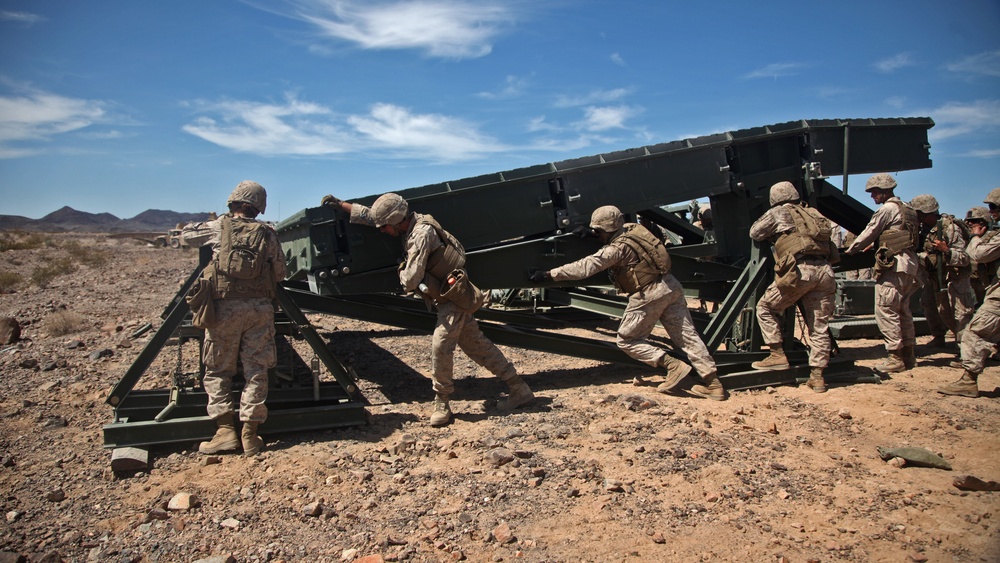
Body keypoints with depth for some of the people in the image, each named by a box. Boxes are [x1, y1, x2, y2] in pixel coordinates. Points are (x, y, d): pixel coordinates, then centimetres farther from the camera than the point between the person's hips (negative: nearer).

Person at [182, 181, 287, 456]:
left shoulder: (220, 227, 3)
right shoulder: (267, 233, 5)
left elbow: (187, 234, 18)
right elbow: (280, 272, 7)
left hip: (225, 307, -1)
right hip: (259, 307, 1)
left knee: (217, 371, 10)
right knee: (256, 371, 6)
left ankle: (226, 430, 3)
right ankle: (249, 434, 6)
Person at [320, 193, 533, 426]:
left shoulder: (421, 233, -21)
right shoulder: (414, 223, 6)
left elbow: (411, 280, -23)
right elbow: (370, 216, 17)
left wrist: (402, 273, -1)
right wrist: (340, 204, 19)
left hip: (453, 298, -10)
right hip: (453, 295, 10)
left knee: (440, 345, -13)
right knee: (477, 345, 10)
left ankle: (442, 404, 0)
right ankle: (519, 388, 14)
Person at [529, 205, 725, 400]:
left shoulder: (618, 248, -16)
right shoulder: (633, 229, 7)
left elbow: (586, 267, -21)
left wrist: (549, 274, -19)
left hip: (650, 295, -8)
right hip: (671, 286, 9)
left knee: (627, 340, 5)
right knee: (687, 335, 9)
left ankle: (674, 366, -3)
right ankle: (713, 382, 9)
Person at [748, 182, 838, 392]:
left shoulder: (778, 213, 12)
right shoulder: (814, 215, 27)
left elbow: (755, 233, 21)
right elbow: (834, 254, 24)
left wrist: (772, 236, 37)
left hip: (799, 270, -5)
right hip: (824, 272, 6)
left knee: (766, 307, 13)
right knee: (819, 326, 9)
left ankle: (778, 355, 8)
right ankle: (817, 376, 9)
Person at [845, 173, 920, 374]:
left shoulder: (887, 209, -9)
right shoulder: (906, 209, 20)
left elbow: (868, 234, -5)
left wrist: (849, 252, 8)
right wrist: (873, 245, 30)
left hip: (893, 265, -10)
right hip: (909, 263, 10)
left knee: (886, 311, -8)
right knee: (902, 311, 14)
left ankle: (895, 358, -8)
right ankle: (908, 354, 19)